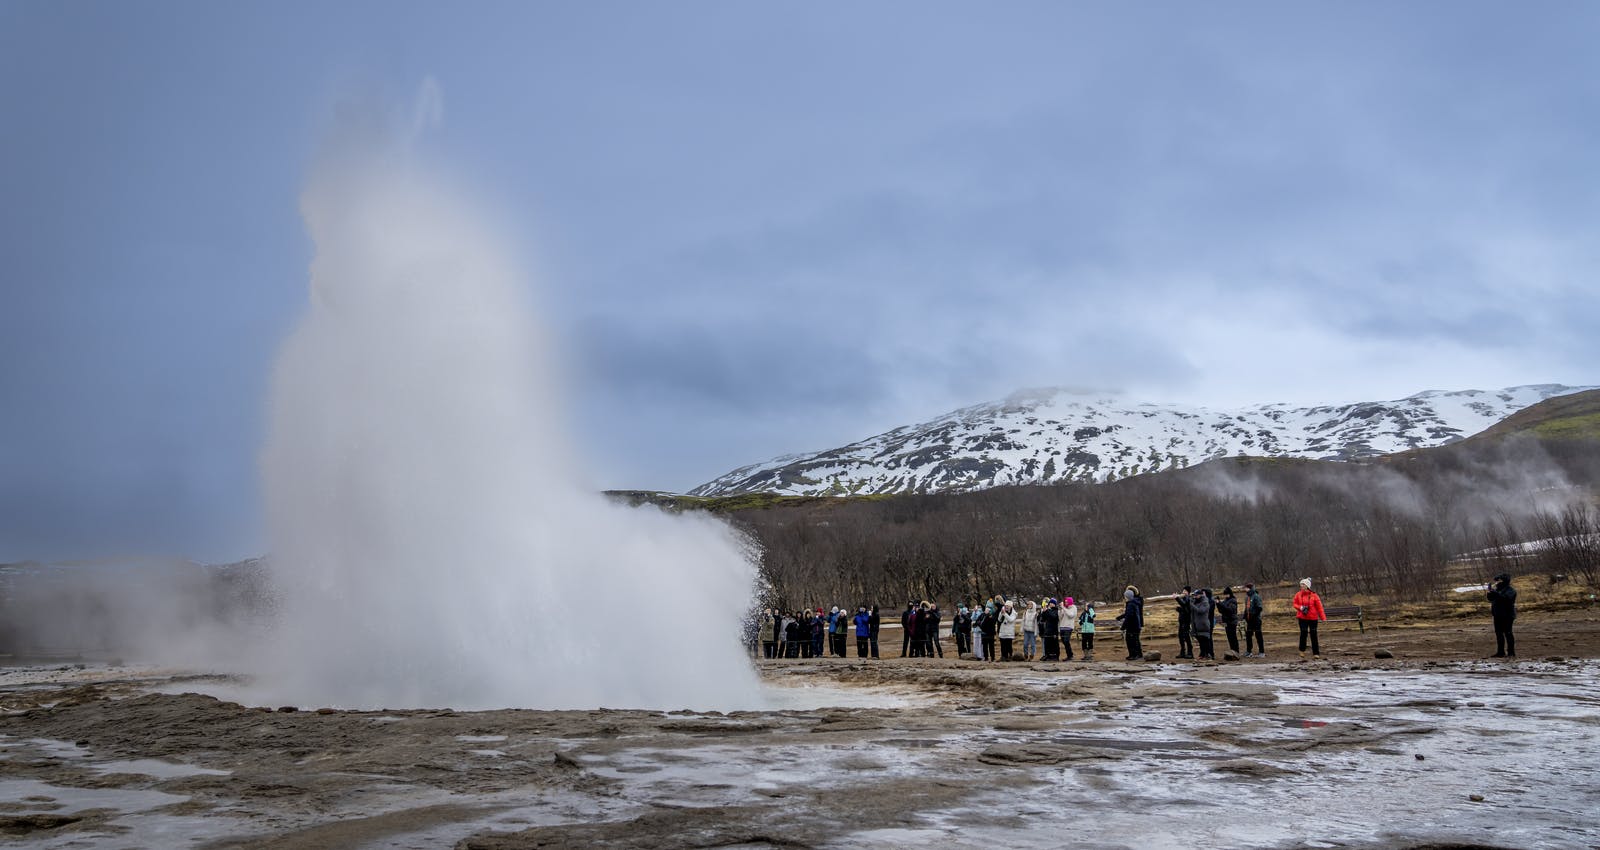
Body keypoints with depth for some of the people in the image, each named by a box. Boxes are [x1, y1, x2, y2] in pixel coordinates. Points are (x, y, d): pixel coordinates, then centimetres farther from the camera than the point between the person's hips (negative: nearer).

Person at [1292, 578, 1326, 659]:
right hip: (1302, 617, 1)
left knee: (1313, 634, 4)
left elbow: (1319, 607, -4)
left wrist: (1323, 618, -9)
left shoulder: (1313, 595, -4)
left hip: (1313, 617, -1)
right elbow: (1295, 604, 9)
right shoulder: (1298, 594, 2)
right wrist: (1300, 608, -12)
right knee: (1303, 633, -8)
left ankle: (1316, 653, 12)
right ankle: (1302, 652, 5)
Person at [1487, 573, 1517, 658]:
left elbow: (1506, 598, -28)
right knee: (1499, 633, 12)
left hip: (1507, 616, -9)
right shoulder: (1498, 589, 16)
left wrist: (1495, 592, -29)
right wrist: (1490, 592, 0)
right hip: (1498, 615, 9)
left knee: (1508, 633, -6)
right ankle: (1500, 652, 19)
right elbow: (1491, 599, 19)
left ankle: (1511, 652, -2)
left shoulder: (1510, 590, -10)